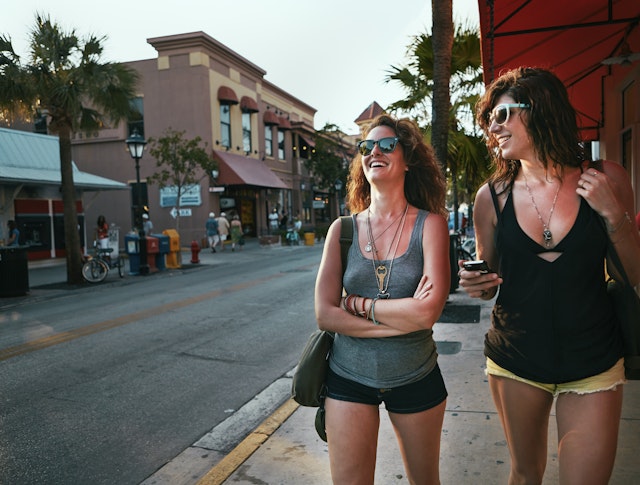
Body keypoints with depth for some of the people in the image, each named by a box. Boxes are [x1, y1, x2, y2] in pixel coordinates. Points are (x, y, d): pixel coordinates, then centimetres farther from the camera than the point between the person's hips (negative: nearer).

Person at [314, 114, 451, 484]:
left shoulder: (430, 224, -9)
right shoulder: (343, 229, -4)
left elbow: (428, 312, -22)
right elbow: (325, 315, -11)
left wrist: (356, 304, -13)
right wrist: (401, 320, -17)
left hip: (416, 378, 0)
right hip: (349, 377, 1)